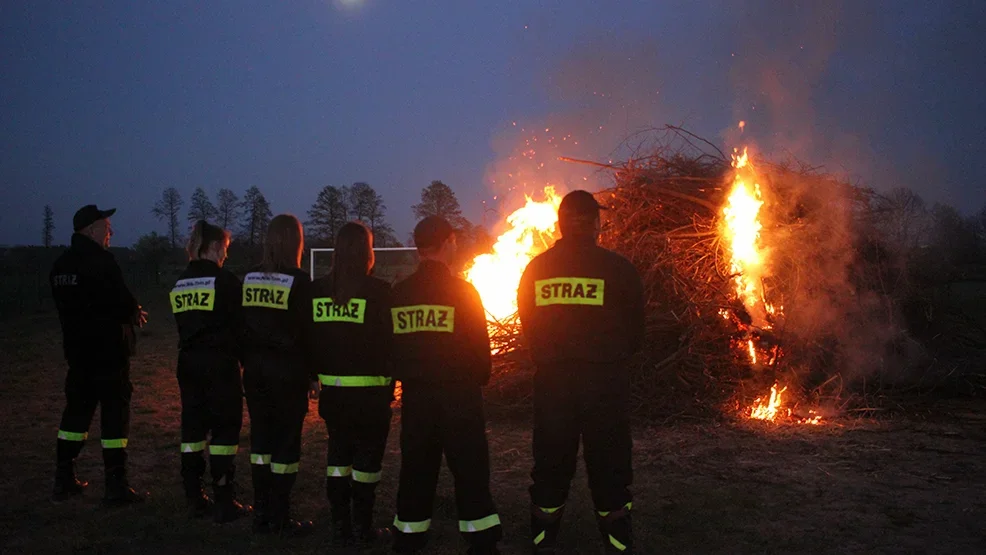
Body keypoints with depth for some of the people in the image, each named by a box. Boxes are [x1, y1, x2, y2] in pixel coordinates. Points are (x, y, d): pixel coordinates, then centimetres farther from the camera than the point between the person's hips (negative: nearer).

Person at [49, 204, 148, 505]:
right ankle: (116, 488, 3)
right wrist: (135, 313, 2)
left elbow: (69, 305, 13)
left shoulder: (61, 264, 10)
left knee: (76, 409, 16)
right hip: (109, 350, -8)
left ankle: (64, 480, 23)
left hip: (77, 349, 8)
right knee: (114, 413, -2)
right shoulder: (102, 260, -16)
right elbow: (122, 301, -21)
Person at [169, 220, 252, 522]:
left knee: (193, 426, 12)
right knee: (225, 429, -1)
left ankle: (194, 498, 19)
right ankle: (224, 503, 2)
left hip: (188, 362, 7)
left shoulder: (180, 283, 10)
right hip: (220, 363, -7)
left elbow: (184, 324, 13)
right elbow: (239, 323, -11)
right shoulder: (224, 279, -11)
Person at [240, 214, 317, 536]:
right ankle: (280, 519, 8)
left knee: (261, 438, 13)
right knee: (286, 442, 2)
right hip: (288, 370, -5)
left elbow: (241, 325, 7)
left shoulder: (249, 279, 4)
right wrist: (313, 373, -3)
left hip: (256, 367, 5)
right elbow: (307, 330, -11)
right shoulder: (299, 281, -11)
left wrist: (248, 363, 14)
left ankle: (261, 514, 21)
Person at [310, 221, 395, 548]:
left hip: (332, 389, 5)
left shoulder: (317, 290, 1)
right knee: (367, 458, 8)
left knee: (338, 454, 17)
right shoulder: (378, 291, -13)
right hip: (370, 391, -4)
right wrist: (391, 381, 0)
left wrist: (315, 374, 15)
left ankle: (340, 528, 23)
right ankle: (364, 530, 15)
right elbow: (390, 341, -11)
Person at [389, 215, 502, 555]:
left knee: (415, 467, 13)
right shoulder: (462, 291, -10)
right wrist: (479, 380, 11)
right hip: (458, 392, -4)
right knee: (470, 468, 4)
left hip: (414, 392, 4)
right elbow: (480, 343, -6)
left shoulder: (398, 293, 2)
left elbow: (391, 343, 8)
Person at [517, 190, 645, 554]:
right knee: (609, 469, 9)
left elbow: (528, 326, 9)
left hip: (551, 381, 3)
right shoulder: (618, 267, -7)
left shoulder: (536, 270, 1)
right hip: (605, 381, -2)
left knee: (550, 467, 15)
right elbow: (635, 331, 2)